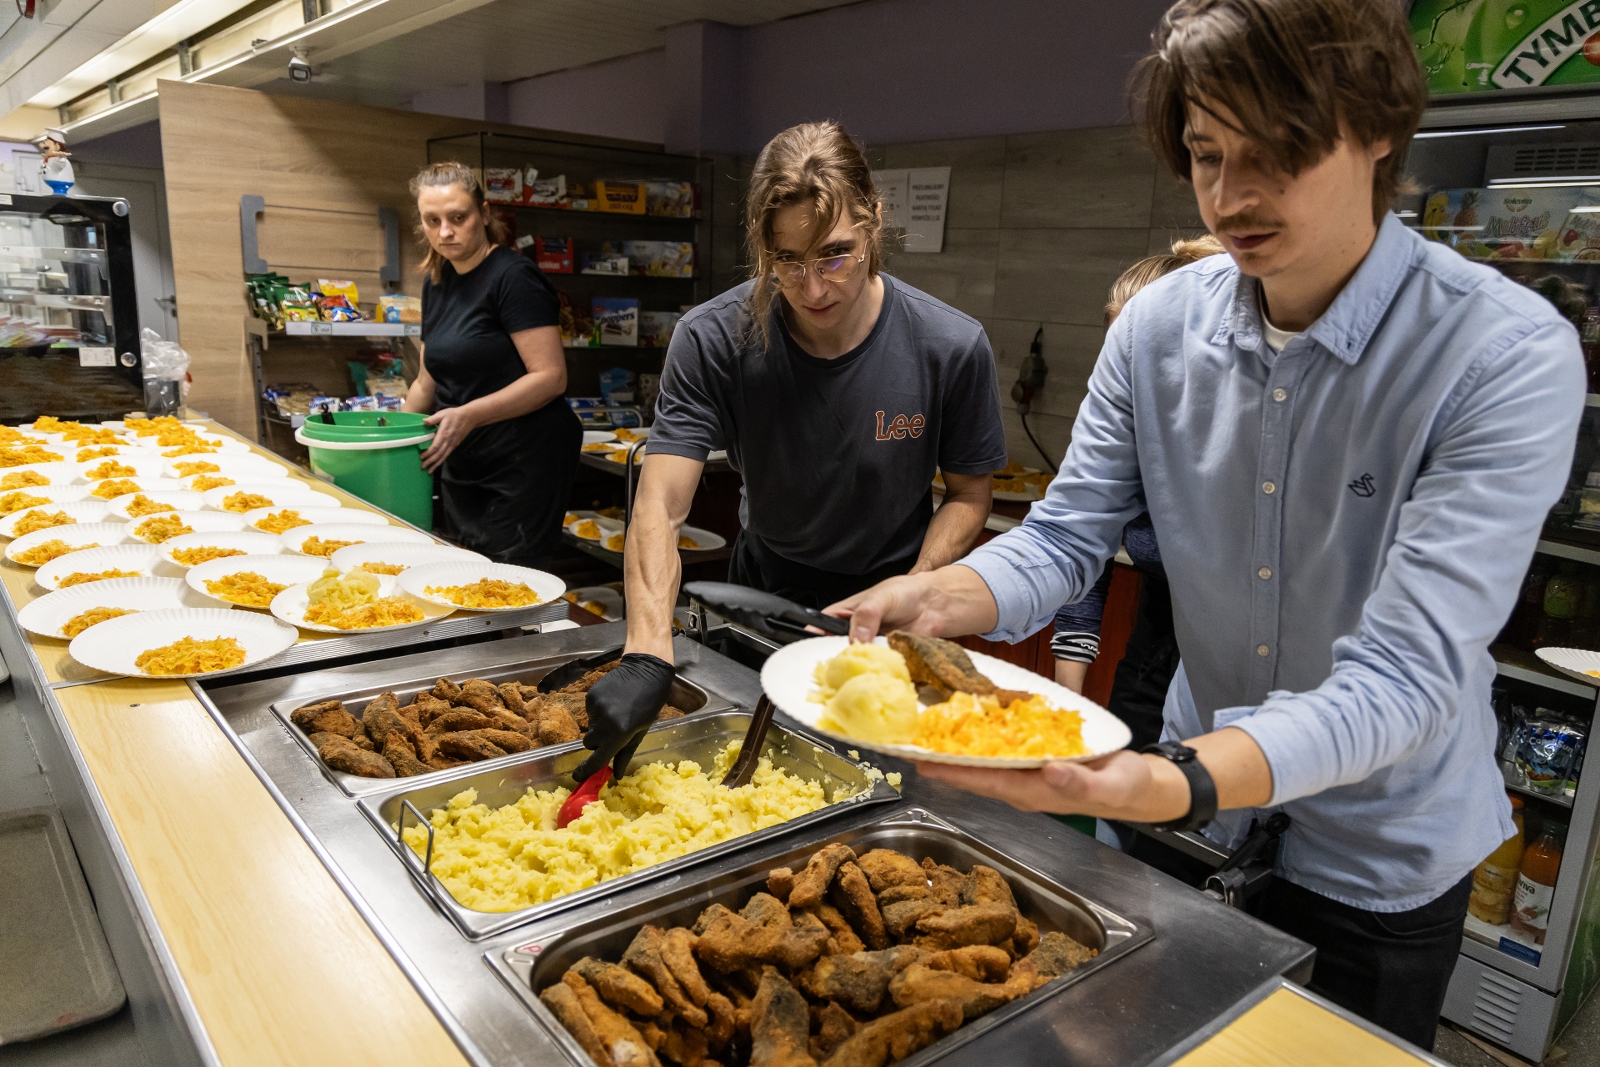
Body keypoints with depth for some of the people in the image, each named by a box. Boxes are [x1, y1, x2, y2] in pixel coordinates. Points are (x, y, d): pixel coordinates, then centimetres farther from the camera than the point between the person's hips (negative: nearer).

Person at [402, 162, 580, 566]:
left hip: (523, 466, -8)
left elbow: (551, 377, -20)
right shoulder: (436, 283, 12)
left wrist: (470, 415, -26)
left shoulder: (512, 276, -12)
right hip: (462, 467, 8)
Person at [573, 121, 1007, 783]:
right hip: (761, 600, 1)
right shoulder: (712, 340, -24)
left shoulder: (953, 349, -23)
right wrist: (647, 655, -46)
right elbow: (661, 505, -31)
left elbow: (969, 494, -8)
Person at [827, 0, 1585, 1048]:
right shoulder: (1161, 323, -12)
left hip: (1381, 853, -3)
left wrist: (1170, 786, -49)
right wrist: (939, 600, -30)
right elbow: (1065, 537, -9)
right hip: (1201, 800, 4)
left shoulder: (1509, 357, -26)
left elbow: (1404, 678, -32)